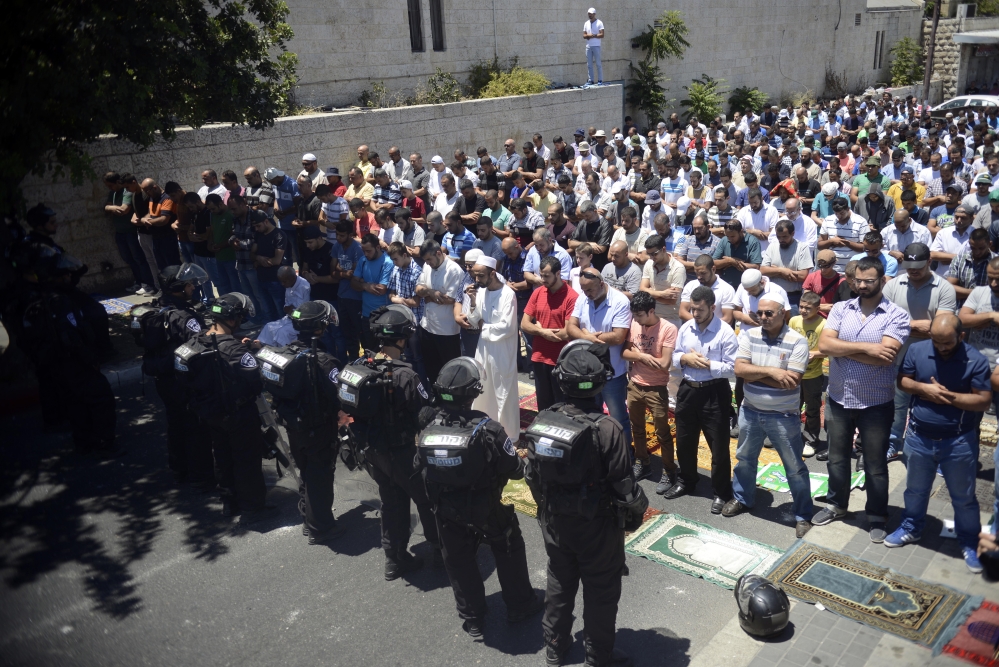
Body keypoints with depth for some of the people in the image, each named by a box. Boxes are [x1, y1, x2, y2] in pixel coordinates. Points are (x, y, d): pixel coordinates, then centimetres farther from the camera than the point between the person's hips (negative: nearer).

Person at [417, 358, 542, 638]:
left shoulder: (427, 431, -14)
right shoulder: (487, 429, -27)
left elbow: (421, 468, -2)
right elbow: (514, 469, -19)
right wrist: (521, 459, 3)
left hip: (447, 513, 3)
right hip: (488, 511, -3)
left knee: (459, 564, 20)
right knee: (509, 552, 22)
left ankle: (472, 620, 34)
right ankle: (519, 605, 38)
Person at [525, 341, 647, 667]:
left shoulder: (542, 421, -11)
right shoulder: (607, 429, -26)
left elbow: (533, 476, 0)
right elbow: (623, 484, -20)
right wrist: (637, 510, -1)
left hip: (555, 521, 5)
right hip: (596, 525, -4)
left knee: (559, 583, 24)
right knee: (600, 591, 16)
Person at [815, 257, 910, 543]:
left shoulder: (896, 316, -10)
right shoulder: (840, 309, 0)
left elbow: (885, 357, -24)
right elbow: (824, 344, -14)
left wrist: (841, 349, -17)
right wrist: (865, 347, -22)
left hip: (876, 403, -3)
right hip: (838, 399, 4)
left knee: (875, 465, 10)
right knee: (837, 457, 19)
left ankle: (877, 516, 28)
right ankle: (837, 505, 39)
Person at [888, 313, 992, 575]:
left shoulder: (976, 360, -15)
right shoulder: (916, 350, -7)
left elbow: (984, 401, -16)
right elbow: (902, 380, 1)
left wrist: (948, 396, -25)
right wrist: (922, 388, -18)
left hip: (959, 442, -3)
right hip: (919, 436, 3)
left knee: (964, 497, 12)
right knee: (915, 489, 21)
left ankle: (969, 544, 30)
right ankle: (911, 528, 41)